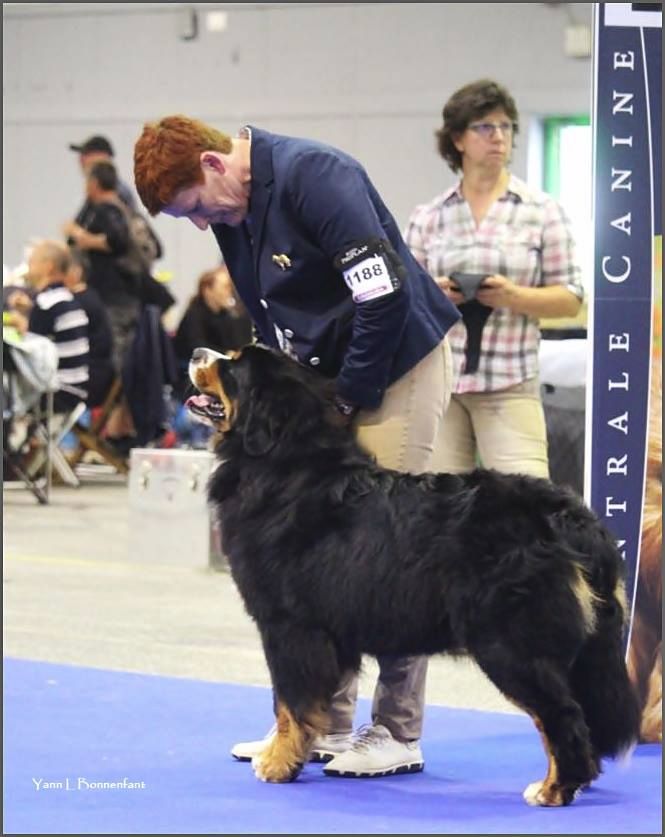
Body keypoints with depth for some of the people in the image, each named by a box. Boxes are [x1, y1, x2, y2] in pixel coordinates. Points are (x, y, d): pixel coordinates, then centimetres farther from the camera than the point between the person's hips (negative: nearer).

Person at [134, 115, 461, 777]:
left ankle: (397, 735, 0)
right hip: (323, 380, 9)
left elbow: (385, 293, -27)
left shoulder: (312, 175, -23)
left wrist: (348, 396, -17)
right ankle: (326, 724, 13)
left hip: (398, 366, -9)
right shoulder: (230, 210, 5)